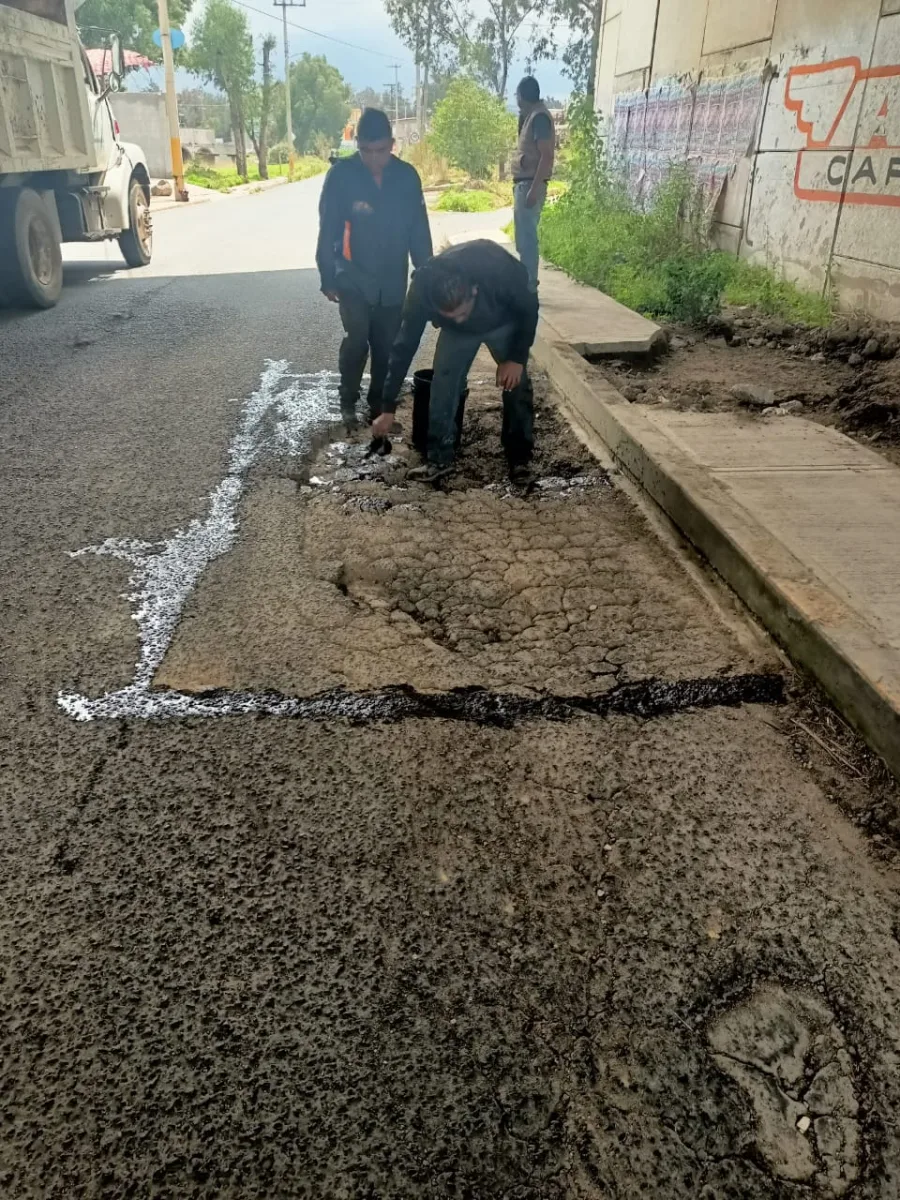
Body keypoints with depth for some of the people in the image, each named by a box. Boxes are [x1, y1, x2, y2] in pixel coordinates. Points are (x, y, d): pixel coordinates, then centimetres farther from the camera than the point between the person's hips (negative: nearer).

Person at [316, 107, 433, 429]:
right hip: (353, 279, -3)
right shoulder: (341, 175, -10)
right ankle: (348, 402, 6)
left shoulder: (407, 176, -3)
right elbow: (327, 230, -6)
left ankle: (379, 404, 24)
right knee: (357, 340, -16)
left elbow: (419, 230, 5)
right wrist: (327, 277, -6)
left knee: (387, 346, 6)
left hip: (392, 281, 3)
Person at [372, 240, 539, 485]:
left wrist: (517, 358, -22)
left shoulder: (499, 269, -42)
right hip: (456, 332, 1)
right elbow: (405, 346, -25)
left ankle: (520, 458, 5)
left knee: (516, 385, -8)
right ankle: (439, 458, 0)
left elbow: (529, 308, -21)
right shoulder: (422, 291, -35)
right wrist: (388, 408, -24)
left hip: (504, 323, -1)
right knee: (443, 384, -11)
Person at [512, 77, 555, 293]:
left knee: (527, 238, -10)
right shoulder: (531, 116, 18)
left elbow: (547, 156, -20)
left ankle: (529, 287, -9)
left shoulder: (539, 117, -12)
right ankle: (525, 284, 17)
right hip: (523, 184, 10)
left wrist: (534, 189, -24)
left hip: (530, 185, -10)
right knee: (524, 238, 12)